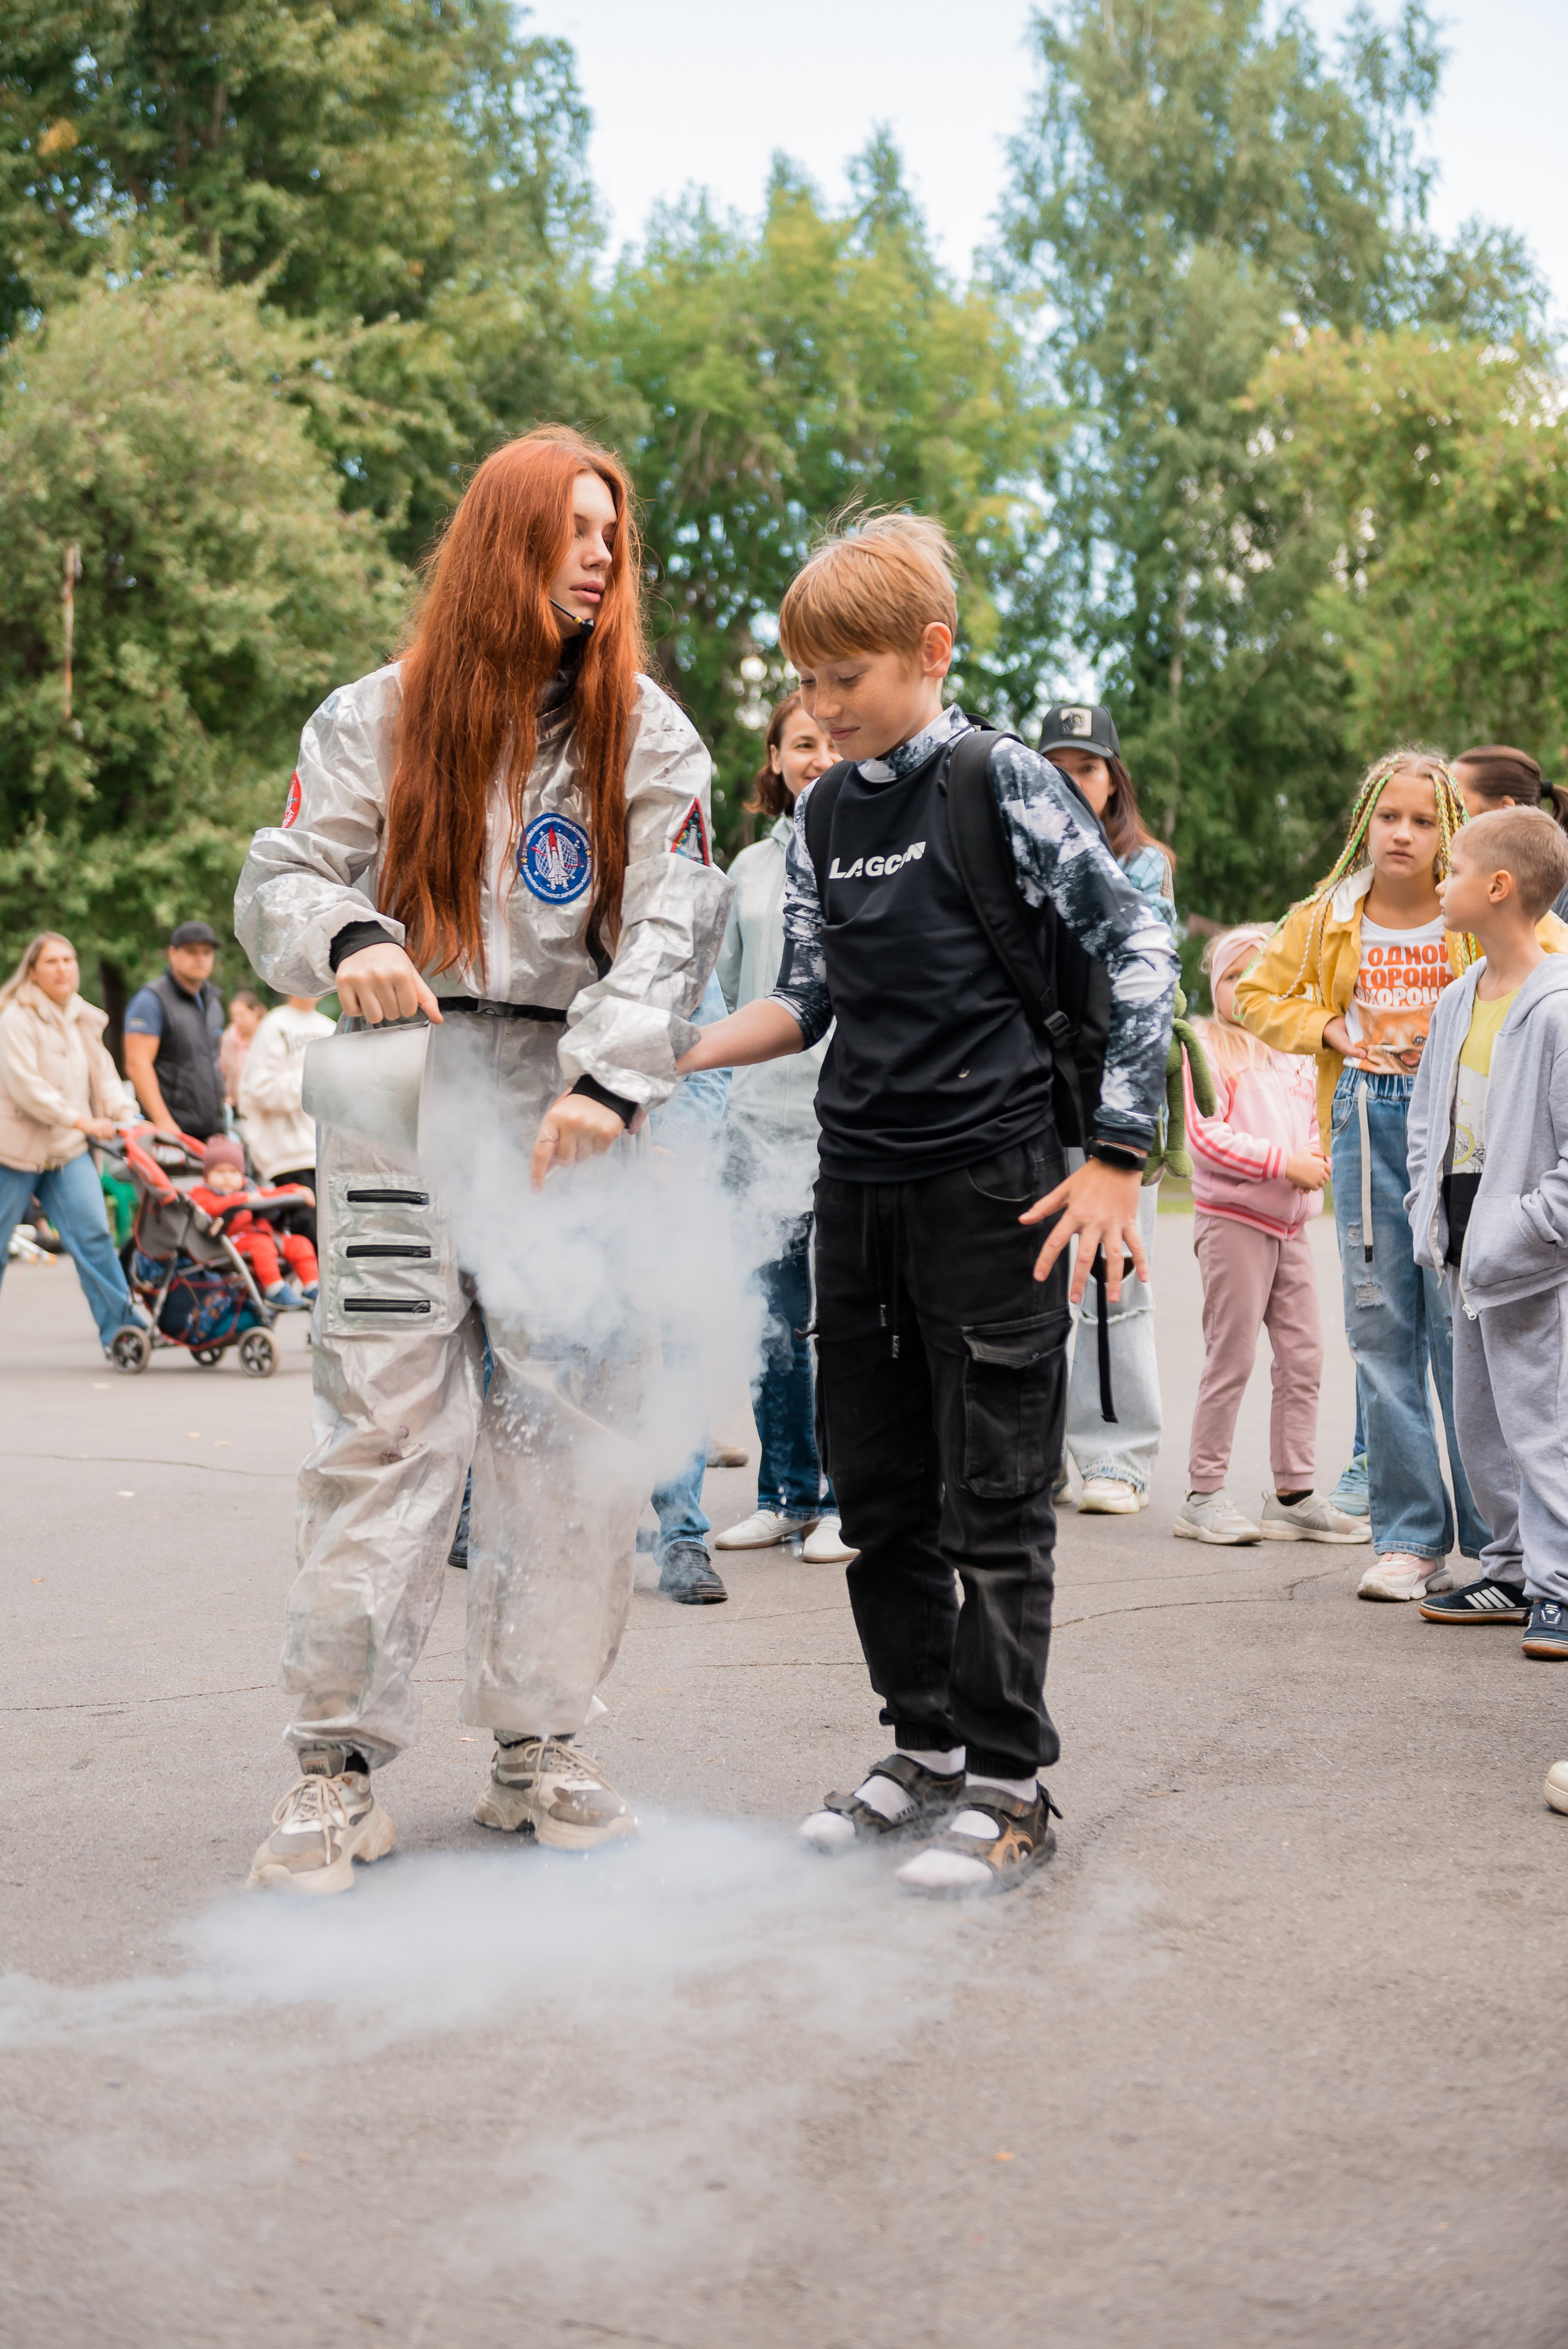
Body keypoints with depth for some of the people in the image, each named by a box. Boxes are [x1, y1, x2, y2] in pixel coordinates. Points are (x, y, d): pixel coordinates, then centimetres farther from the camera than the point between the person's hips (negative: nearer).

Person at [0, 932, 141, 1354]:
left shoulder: (84, 1020, 11)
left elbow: (104, 1075, 12)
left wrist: (126, 1117, -6)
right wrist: (81, 1120, -23)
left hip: (68, 1149, 5)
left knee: (92, 1233, -8)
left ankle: (120, 1326, -6)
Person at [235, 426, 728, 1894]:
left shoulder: (647, 736, 8)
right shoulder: (378, 717, 8)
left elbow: (673, 926, -3)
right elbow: (280, 883, 9)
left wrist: (609, 1081, -18)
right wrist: (348, 937, -15)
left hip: (570, 1104, 1)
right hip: (406, 1090, -1)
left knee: (573, 1418, 2)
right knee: (384, 1419, -5)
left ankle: (536, 1745, 15)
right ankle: (342, 1762, 2)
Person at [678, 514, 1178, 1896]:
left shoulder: (1002, 784, -7)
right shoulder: (820, 815, 11)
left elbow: (1139, 949, -9)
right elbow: (807, 1002, 13)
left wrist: (1116, 1156, -13)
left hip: (992, 1183, -7)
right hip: (859, 1185, 7)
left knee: (993, 1497, -2)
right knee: (880, 1495, 11)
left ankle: (1007, 1786, 7)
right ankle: (926, 1749, 24)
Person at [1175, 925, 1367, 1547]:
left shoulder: (1293, 1054, 16)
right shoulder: (1204, 1047, -4)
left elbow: (1313, 1123, 24)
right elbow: (1205, 1135, -14)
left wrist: (1317, 1158, 2)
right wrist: (1283, 1162, -17)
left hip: (1290, 1222, 7)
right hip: (1231, 1220, -7)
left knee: (1303, 1357, 5)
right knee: (1231, 1357, -4)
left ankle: (1294, 1494, 13)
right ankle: (1203, 1495, 5)